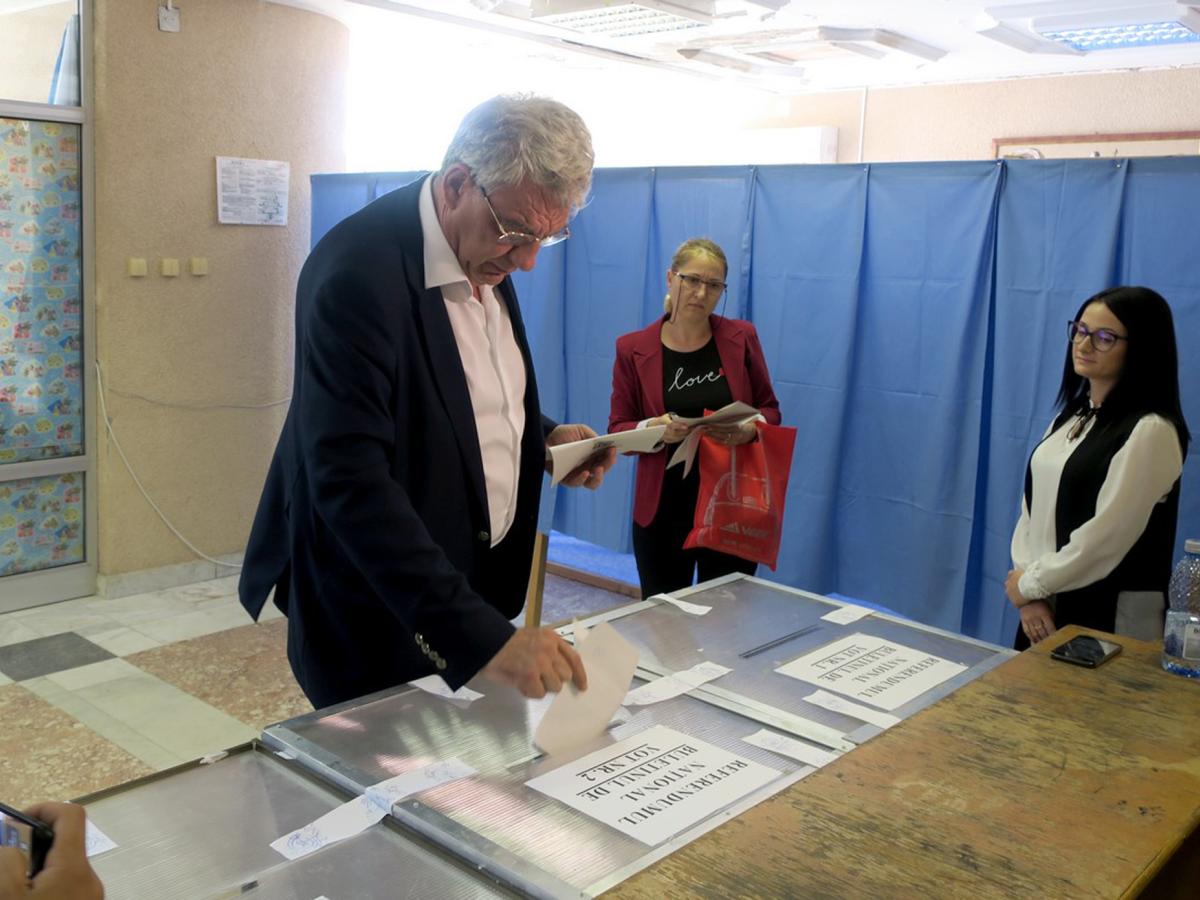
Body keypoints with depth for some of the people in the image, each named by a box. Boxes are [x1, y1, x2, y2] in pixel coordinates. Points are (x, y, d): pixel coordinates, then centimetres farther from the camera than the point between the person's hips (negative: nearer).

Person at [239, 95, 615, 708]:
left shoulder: (487, 251, 1)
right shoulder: (359, 270, -25)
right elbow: (351, 480, -32)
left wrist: (544, 439, -4)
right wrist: (481, 634, -38)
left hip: (473, 587, 8)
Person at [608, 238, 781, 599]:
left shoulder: (741, 338, 0)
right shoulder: (633, 348, -3)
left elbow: (770, 409, 7)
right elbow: (618, 430, 0)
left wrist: (750, 428, -16)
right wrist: (653, 429, -22)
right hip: (663, 510, 0)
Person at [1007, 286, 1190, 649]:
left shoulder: (1150, 431, -15)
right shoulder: (1072, 416, 10)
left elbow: (1108, 535, -19)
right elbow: (1034, 505, 5)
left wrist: (1031, 584, -9)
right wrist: (1031, 593, -7)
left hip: (1110, 618, -7)